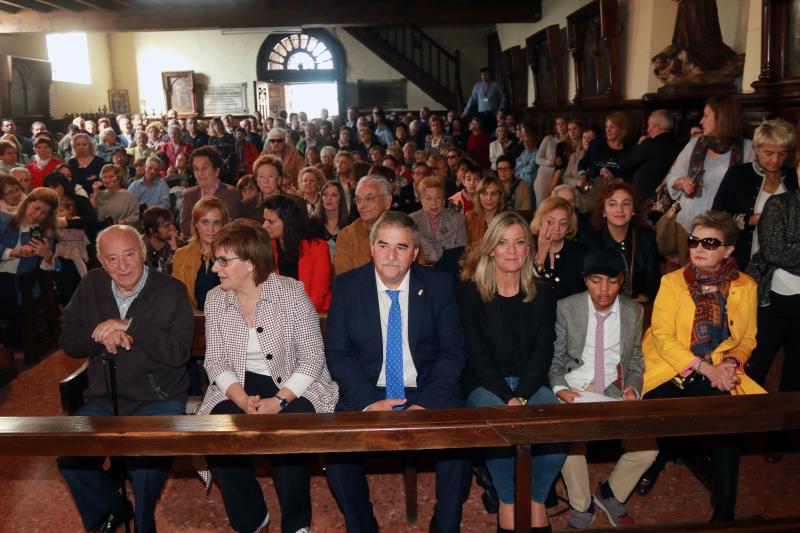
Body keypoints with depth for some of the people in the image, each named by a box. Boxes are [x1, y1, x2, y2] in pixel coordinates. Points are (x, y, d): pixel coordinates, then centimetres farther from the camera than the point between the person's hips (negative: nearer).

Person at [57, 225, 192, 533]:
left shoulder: (171, 291, -9)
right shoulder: (91, 287, 5)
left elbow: (179, 353, -17)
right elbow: (69, 342, 5)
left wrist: (130, 327, -25)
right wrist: (101, 336, -16)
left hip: (158, 400, -4)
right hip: (103, 400, 5)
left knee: (145, 462, -27)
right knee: (69, 460, -11)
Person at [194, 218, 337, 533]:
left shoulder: (291, 293, -10)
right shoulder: (215, 299, 3)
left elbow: (313, 357, -10)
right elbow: (214, 359, 1)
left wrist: (279, 401, -23)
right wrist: (242, 399, -18)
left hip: (292, 386, -3)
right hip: (238, 387, 4)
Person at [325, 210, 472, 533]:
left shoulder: (439, 286, 0)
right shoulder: (346, 287, 0)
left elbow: (452, 351, -1)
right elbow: (337, 352, -2)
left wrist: (426, 402, -15)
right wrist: (369, 402, -16)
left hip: (426, 392, 0)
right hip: (366, 394, 1)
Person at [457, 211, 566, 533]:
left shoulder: (542, 294, 9)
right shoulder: (470, 291, 0)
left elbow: (543, 352, 2)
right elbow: (477, 353, -6)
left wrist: (521, 395, -15)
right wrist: (507, 397, -17)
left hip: (531, 382, 3)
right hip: (484, 384, -2)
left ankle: (537, 500, -3)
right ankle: (507, 502, -8)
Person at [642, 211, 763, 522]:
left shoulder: (745, 286, 7)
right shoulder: (672, 282, 0)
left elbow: (747, 339, 14)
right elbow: (663, 336, -7)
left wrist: (731, 362, -8)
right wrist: (705, 368, -16)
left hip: (719, 376, 1)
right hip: (671, 371, -1)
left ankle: (724, 510, -6)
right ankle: (653, 463, 10)